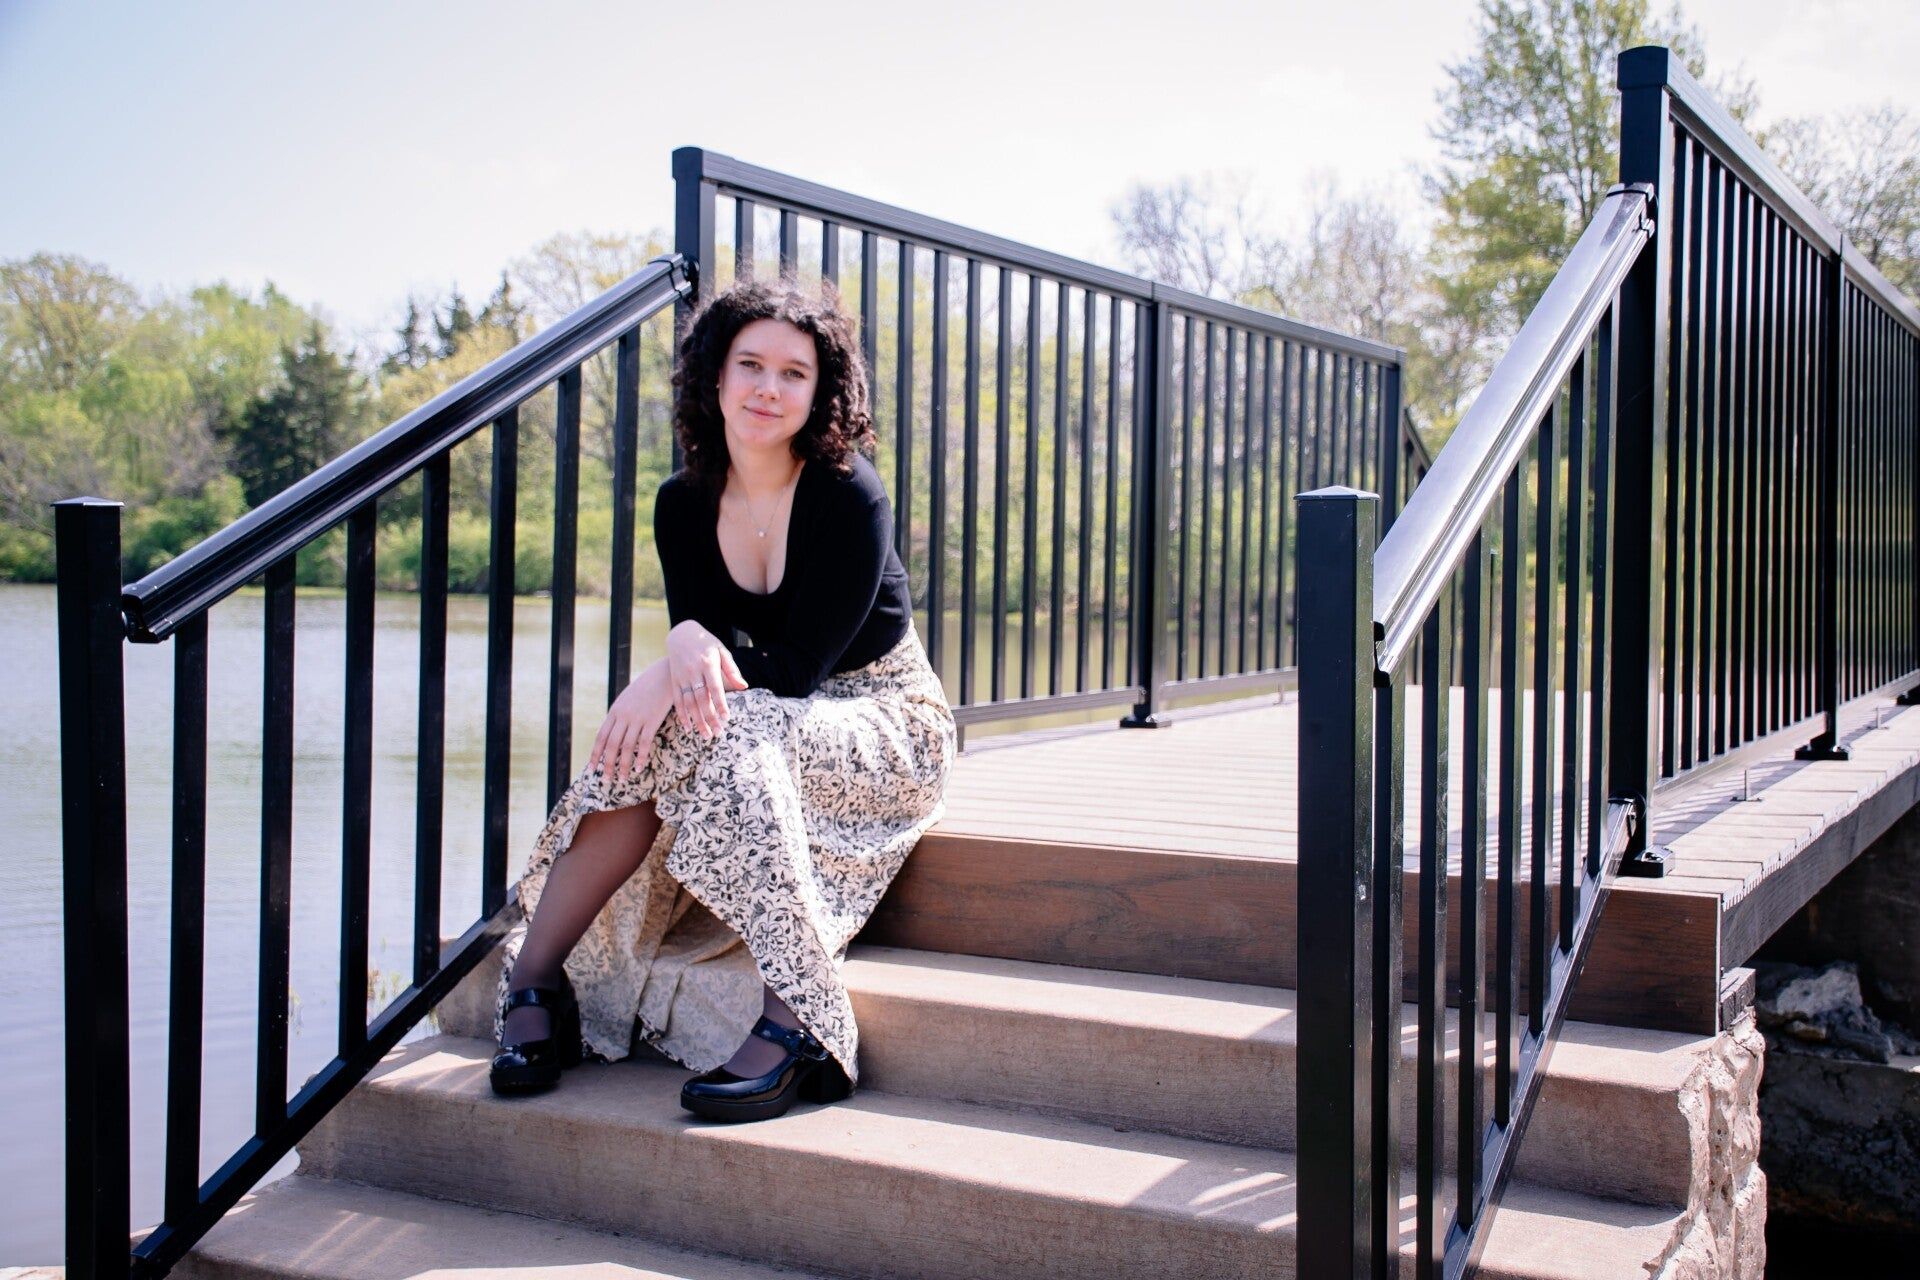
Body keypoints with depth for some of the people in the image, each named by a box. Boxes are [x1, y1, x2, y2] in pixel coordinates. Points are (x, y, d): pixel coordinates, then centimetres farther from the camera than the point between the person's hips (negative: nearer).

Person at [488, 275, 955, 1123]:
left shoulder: (850, 497, -17)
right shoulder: (685, 504, 1)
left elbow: (796, 669, -19)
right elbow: (691, 635, -5)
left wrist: (674, 674, -30)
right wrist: (689, 646, -29)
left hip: (885, 730, -5)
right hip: (767, 725, 5)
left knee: (723, 736, -35)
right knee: (645, 742, -26)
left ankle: (796, 1022, -38)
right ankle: (535, 978, -23)